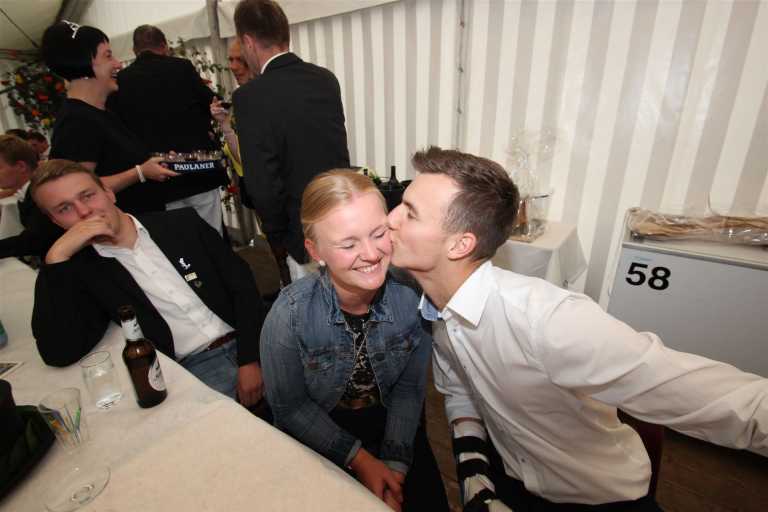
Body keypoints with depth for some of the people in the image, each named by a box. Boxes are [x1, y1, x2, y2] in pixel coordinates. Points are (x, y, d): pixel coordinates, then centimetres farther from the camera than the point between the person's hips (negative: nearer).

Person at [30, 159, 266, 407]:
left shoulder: (182, 223, 6)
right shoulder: (83, 270, 7)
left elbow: (242, 285, 2)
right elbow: (59, 354, -7)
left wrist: (250, 359, -9)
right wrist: (57, 257, -9)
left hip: (246, 344, 1)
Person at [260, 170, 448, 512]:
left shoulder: (411, 297, -21)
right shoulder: (290, 315, -26)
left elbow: (409, 388, -9)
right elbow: (290, 406, -13)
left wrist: (395, 461, -15)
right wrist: (359, 459, -15)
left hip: (393, 428, 2)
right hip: (318, 436, -1)